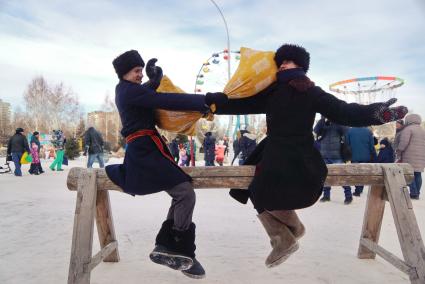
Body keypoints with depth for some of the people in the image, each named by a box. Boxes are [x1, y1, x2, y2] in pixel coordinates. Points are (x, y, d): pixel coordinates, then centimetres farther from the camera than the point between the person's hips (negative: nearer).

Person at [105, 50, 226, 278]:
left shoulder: (127, 90, 20)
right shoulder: (129, 91, -12)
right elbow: (168, 101, -21)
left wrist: (153, 80, 8)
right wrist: (205, 100, -22)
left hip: (145, 148, 11)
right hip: (144, 150, -11)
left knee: (181, 194, 6)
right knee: (185, 193, -16)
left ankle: (165, 248, 12)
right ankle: (181, 252, -4)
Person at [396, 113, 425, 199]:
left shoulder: (408, 129, -6)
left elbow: (404, 142, -15)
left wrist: (399, 150, -3)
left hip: (410, 156, -7)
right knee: (418, 174, 7)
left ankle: (413, 193, -10)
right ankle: (417, 193, 8)